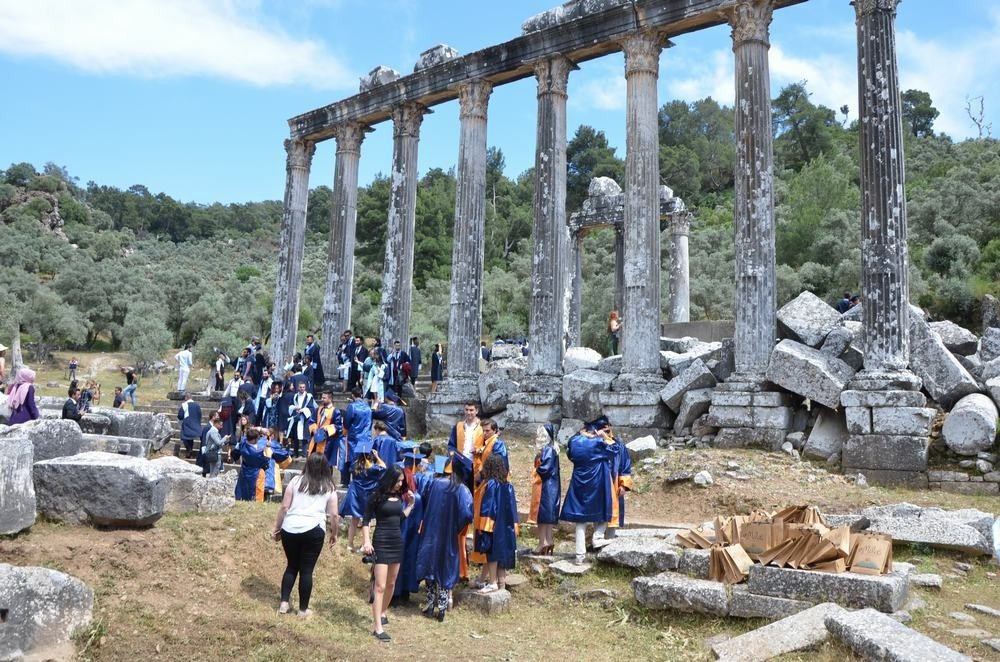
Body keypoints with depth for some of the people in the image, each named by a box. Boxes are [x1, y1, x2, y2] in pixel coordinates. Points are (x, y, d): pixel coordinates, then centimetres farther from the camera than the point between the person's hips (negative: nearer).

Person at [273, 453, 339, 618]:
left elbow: (284, 507, 3)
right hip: (313, 530, -2)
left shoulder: (296, 481, 7)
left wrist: (277, 528, 13)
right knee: (307, 570, 7)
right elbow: (334, 515, 4)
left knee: (292, 566, 19)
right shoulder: (329, 487, 6)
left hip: (290, 529, 2)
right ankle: (303, 609, 13)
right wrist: (334, 534, 18)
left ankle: (284, 603, 15)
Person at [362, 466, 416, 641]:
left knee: (391, 584, 17)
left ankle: (383, 613, 38)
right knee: (380, 586, -9)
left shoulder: (400, 496, 7)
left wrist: (410, 505, 8)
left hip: (397, 541, 6)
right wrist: (367, 541, -18)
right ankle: (378, 628, -9)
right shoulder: (377, 496, -9)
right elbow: (366, 521, -8)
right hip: (381, 542, -6)